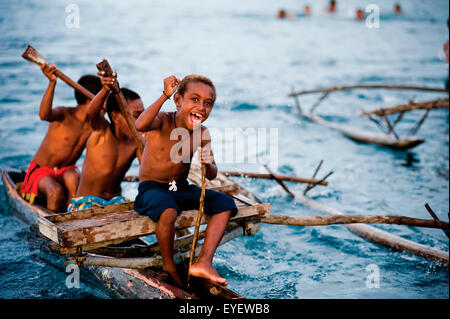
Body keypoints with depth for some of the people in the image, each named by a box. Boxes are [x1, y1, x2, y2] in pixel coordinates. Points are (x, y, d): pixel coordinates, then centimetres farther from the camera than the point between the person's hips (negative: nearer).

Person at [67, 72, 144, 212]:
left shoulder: (136, 142, -1)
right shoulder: (102, 132, -12)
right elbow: (92, 113, -35)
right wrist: (106, 89, -56)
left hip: (116, 200, 5)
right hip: (87, 201, -5)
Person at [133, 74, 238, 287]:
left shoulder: (202, 134, 1)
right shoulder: (162, 121, -14)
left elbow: (211, 176, 2)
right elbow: (141, 125, -41)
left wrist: (208, 164, -22)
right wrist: (165, 95, -38)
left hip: (182, 189, 6)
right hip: (152, 189, -6)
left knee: (225, 204, -9)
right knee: (168, 210, -38)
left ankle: (204, 262, -16)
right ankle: (168, 266, -12)